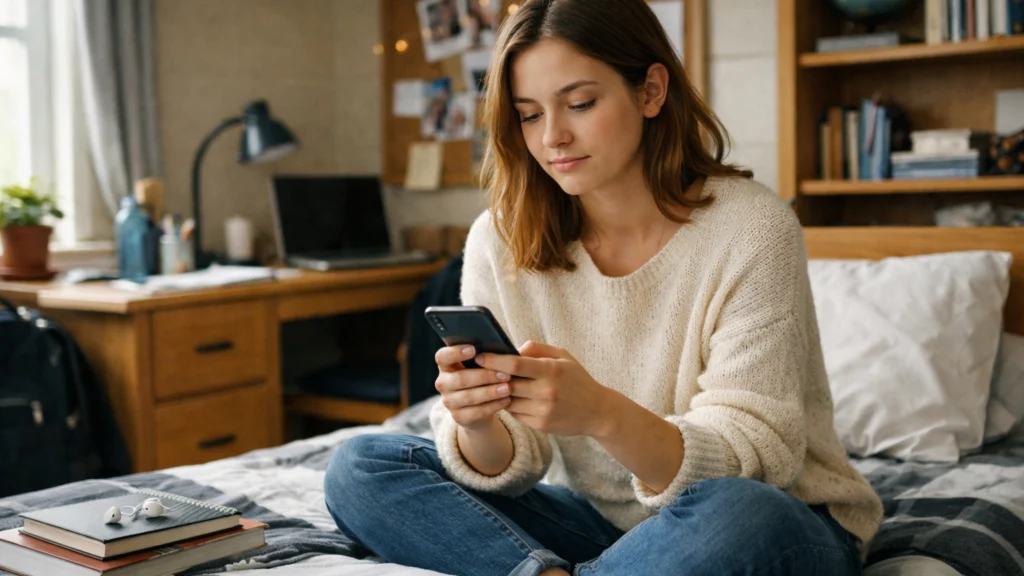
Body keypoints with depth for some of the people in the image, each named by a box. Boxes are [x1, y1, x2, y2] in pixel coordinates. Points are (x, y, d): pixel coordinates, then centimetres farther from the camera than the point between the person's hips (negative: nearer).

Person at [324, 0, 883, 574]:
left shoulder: (751, 230, -16)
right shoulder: (500, 241, -5)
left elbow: (754, 460, -21)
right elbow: (506, 465, -6)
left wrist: (603, 414, -39)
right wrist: (475, 424, -31)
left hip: (777, 524, -3)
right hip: (595, 521, 4)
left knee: (737, 516, -39)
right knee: (359, 467, -10)